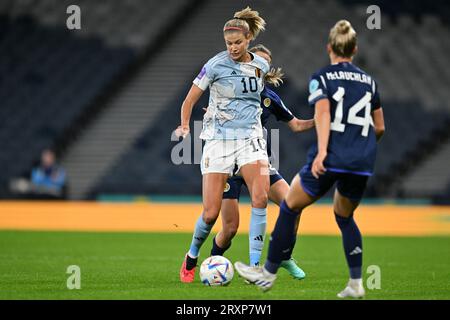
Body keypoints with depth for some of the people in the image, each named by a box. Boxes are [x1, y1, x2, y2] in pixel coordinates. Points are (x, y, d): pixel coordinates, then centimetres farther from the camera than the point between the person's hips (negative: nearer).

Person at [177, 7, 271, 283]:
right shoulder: (215, 65, -7)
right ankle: (192, 258, 23)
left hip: (251, 137, 3)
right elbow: (190, 99, -1)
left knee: (261, 198, -22)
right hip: (219, 139, -3)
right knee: (211, 213, -5)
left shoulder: (262, 66, 6)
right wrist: (185, 125, -12)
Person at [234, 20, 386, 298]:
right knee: (345, 216, 24)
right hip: (363, 164, 5)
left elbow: (323, 111, -15)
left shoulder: (321, 78, 3)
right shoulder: (369, 81, 16)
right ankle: (356, 283, 14)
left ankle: (269, 273, 16)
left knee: (290, 207, 12)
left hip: (331, 159, -5)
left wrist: (322, 151, -26)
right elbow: (380, 128, 19)